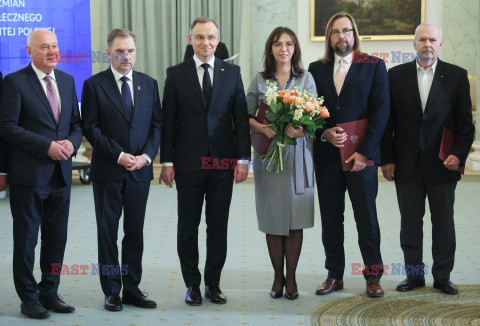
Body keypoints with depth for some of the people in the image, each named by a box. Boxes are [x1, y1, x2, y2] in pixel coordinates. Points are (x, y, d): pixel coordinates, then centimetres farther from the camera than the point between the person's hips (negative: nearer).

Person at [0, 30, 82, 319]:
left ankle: (50, 293, 24)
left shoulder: (67, 81, 13)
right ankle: (29, 298, 15)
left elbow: (76, 123, 16)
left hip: (61, 174, 6)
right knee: (26, 239, 4)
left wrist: (71, 142, -7)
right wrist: (47, 146, -18)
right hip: (28, 175, -6)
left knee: (57, 239, 11)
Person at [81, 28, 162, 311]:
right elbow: (91, 128, -6)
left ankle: (132, 288, 18)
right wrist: (119, 155, -14)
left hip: (140, 169, 3)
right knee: (108, 232, 4)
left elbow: (157, 125, 8)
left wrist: (146, 155, -7)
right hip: (108, 171, -3)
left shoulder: (149, 84, 9)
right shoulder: (94, 85, -1)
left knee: (135, 232, 8)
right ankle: (112, 291, 14)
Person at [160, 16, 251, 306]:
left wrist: (243, 158, -2)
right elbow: (168, 121, 2)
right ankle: (192, 284, 17)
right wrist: (167, 161, -4)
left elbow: (241, 118, 5)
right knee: (188, 225, 6)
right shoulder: (176, 74, 3)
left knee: (218, 225, 7)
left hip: (223, 163, 1)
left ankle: (213, 283, 18)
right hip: (188, 163, -1)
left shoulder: (232, 73, 6)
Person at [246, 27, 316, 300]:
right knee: (272, 218, 2)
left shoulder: (306, 78, 7)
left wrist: (302, 130, -18)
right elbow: (246, 115, 7)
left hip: (298, 153, 0)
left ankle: (291, 277, 11)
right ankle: (278, 276, 14)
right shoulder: (260, 81, 8)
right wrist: (263, 129, -12)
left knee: (296, 218, 0)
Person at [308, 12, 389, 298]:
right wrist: (324, 133, -10)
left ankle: (373, 276, 14)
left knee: (367, 218, 2)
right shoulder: (316, 69, 11)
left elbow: (381, 111, -4)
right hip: (327, 155, 3)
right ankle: (335, 276, 18)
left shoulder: (374, 66, 3)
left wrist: (365, 151, -11)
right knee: (330, 219, 7)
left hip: (362, 155, -3)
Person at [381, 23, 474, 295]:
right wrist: (387, 159, 0)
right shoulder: (396, 75, 5)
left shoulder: (457, 76, 3)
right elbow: (388, 121, 5)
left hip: (442, 164, -1)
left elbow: (465, 123, 2)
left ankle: (443, 276, 18)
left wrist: (459, 154, -10)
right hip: (407, 165, 1)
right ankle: (414, 274, 19)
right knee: (410, 221, 7)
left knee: (444, 222, 6)